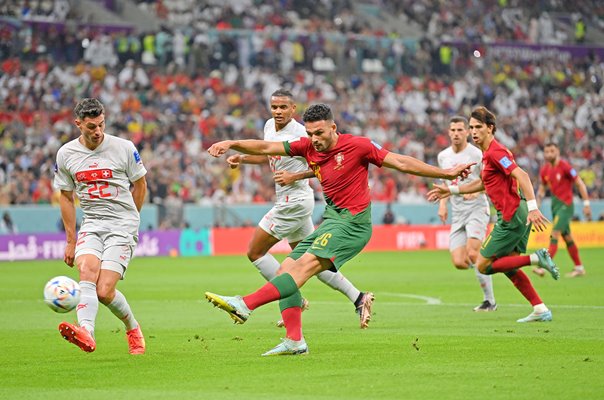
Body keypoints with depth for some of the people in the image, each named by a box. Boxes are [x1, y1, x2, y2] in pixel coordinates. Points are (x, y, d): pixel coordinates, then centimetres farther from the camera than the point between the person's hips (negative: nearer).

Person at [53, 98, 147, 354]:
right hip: (91, 225, 3)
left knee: (104, 291, -15)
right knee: (87, 270, -28)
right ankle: (86, 333, -44)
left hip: (123, 226, -3)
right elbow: (66, 197, 16)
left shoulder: (123, 148, -3)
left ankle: (133, 329, 12)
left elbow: (140, 185, 12)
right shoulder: (66, 154, 4)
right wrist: (70, 240, 15)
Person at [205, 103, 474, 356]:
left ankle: (245, 305, -37)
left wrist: (447, 173, -4)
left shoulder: (357, 145, -9)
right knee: (286, 269, -3)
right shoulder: (308, 147, 7)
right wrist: (231, 144, -8)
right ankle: (294, 341, -4)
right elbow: (266, 148, 6)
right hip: (331, 219, 8)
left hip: (352, 221, -8)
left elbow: (401, 162, -4)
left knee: (306, 264, -23)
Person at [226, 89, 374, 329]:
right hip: (290, 202, 9)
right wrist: (242, 159, 12)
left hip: (293, 202, -9)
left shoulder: (299, 133, -18)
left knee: (255, 252, -5)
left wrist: (295, 176, -21)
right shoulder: (270, 126, 8)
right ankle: (358, 298, 13)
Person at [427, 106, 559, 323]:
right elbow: (483, 183, 32)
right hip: (515, 215, 10)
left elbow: (521, 175, -25)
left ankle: (536, 258, -9)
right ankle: (541, 310, 13)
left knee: (484, 265, -4)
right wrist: (451, 190, 31)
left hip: (512, 216, -10)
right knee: (508, 268, 15)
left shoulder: (495, 151, -14)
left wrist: (532, 207, -35)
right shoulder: (488, 152, 17)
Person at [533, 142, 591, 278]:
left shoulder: (565, 166, -13)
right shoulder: (545, 170, 6)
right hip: (555, 205, 7)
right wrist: (539, 197, 4)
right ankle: (579, 268, 22)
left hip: (565, 205, -7)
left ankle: (544, 267, -22)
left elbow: (580, 184, -11)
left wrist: (586, 204, -14)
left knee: (554, 235, -16)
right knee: (567, 238, 13)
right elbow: (543, 187, 22)